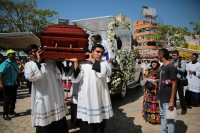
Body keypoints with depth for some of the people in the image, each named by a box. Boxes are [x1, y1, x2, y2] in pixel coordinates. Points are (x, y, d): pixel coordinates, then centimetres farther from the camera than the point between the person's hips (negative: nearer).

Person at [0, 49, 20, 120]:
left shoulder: (15, 63, 6)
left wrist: (18, 81, 14)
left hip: (14, 83, 7)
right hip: (7, 84, -7)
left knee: (13, 98, 15)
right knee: (7, 99, 2)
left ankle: (11, 111, 31)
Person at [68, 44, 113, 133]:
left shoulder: (105, 63, 5)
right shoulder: (83, 64, 1)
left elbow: (102, 72, -18)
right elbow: (75, 79, -8)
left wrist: (92, 60, -6)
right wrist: (75, 63, -14)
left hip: (100, 99, 1)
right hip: (86, 99, -1)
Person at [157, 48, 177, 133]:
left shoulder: (171, 67, -16)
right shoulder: (162, 66, 9)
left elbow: (174, 84, -19)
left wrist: (172, 101, -21)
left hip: (167, 99, -8)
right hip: (161, 97, 8)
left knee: (169, 118, 5)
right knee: (162, 116, 19)